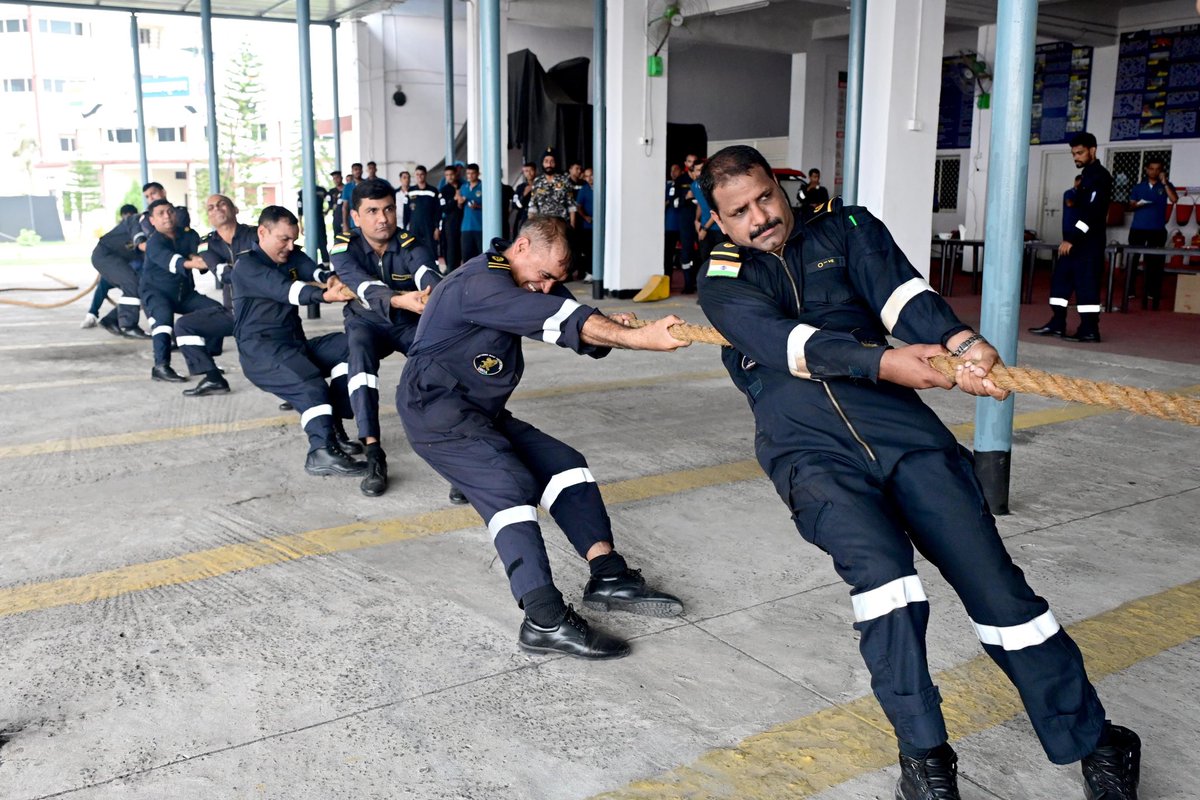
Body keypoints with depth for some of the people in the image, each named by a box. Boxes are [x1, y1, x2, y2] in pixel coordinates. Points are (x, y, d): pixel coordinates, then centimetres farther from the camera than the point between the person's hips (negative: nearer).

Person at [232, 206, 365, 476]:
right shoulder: (246, 266, -6)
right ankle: (322, 452, -49)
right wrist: (326, 295, -44)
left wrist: (333, 280, -34)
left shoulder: (293, 257, 15)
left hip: (296, 343, 7)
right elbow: (283, 289, -26)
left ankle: (333, 427, -16)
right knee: (310, 383, -33)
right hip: (261, 350, -7)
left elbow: (317, 272, -7)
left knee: (348, 345, -15)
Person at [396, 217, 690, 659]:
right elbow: (558, 319, -32)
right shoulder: (480, 283, -21)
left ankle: (608, 576, -6)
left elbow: (573, 327, 2)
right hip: (437, 412, -10)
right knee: (510, 485, -27)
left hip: (482, 414, 10)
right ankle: (545, 620, -33)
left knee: (566, 466, 0)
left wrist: (610, 330, -19)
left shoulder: (521, 285, 12)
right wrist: (636, 337, -39)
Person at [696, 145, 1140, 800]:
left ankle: (1091, 743, 10)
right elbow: (783, 341, -9)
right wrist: (884, 362, -25)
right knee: (879, 562, -27)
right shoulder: (722, 280, 11)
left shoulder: (843, 228, 17)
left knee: (989, 573, -5)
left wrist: (956, 339, -24)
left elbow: (899, 290, -2)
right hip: (806, 444, -1)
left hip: (897, 421, 2)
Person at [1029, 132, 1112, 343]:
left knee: (1086, 282, -9)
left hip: (1089, 241, -10)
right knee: (1060, 278, 10)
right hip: (1078, 239, 10)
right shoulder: (1089, 175, 19)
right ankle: (1057, 324, 14)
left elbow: (1092, 211, -21)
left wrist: (1072, 238, -25)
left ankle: (1089, 329, -5)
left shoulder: (1100, 176, -11)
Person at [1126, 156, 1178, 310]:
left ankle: (1151, 295, 3)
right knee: (1132, 260, 2)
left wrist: (1164, 182, -12)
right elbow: (1130, 206, 11)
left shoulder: (1165, 186, 6)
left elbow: (1174, 199, -11)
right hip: (1138, 229, 1)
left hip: (1157, 230, -1)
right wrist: (1136, 205, -11)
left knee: (1154, 263, -1)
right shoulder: (1138, 187, 10)